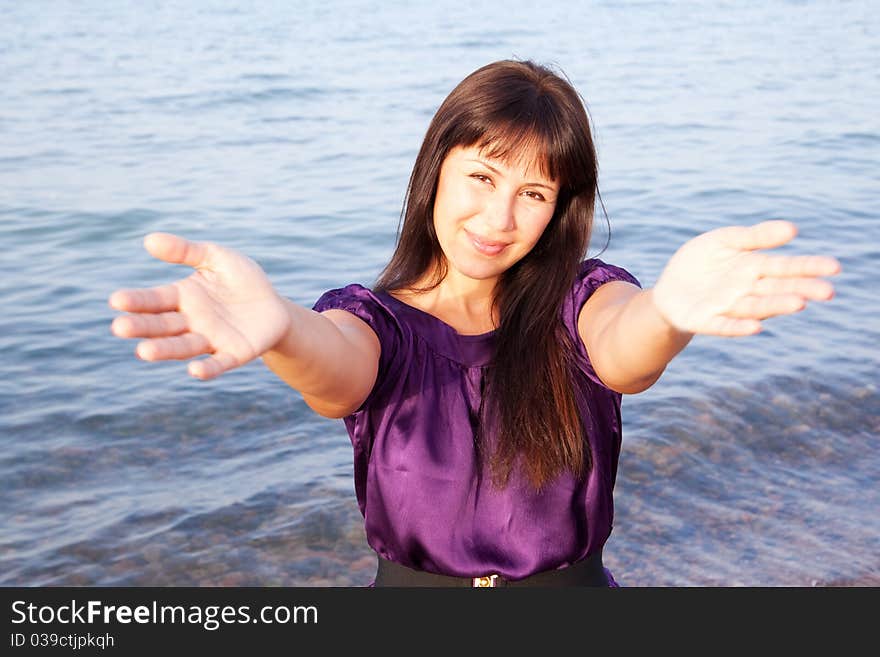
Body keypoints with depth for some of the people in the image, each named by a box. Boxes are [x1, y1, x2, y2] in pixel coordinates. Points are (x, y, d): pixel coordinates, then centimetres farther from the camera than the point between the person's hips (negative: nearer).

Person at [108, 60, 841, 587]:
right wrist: (279, 327, -48)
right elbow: (337, 369, -25)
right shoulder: (378, 319, -4)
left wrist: (668, 310, -48)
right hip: (409, 579, 0)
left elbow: (624, 353, -25)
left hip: (575, 577, 0)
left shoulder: (578, 304, -3)